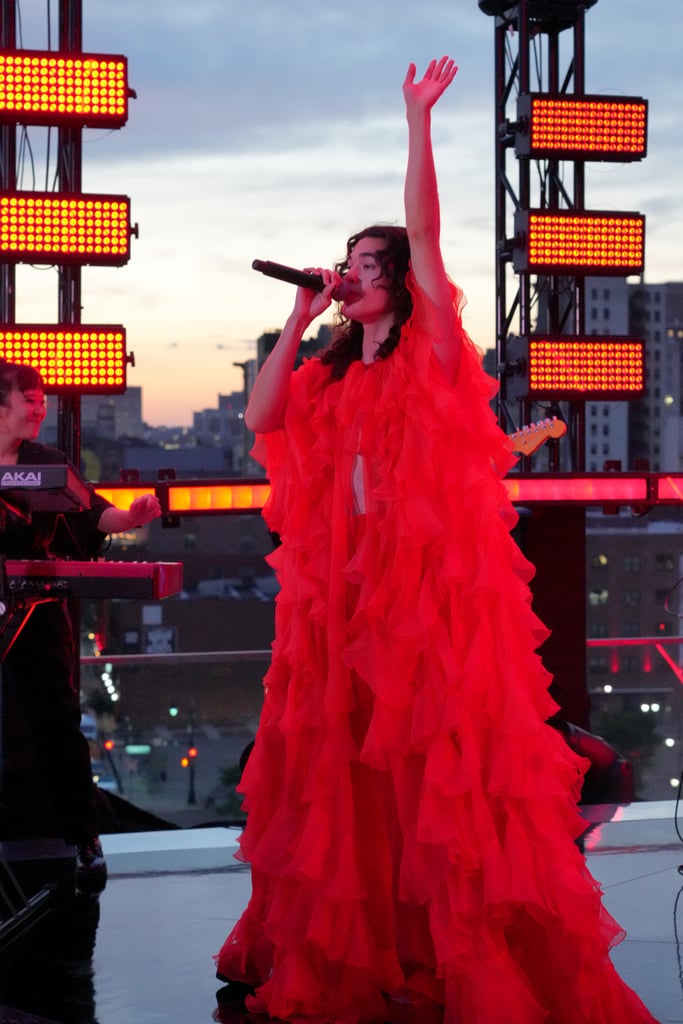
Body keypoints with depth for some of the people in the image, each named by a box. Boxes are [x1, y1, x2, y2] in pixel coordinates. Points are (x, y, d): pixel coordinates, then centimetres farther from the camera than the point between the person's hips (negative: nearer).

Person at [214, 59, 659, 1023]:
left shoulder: (432, 347, 2)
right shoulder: (333, 374, 18)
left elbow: (426, 230, -8)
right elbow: (260, 418, 7)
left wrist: (419, 117, -10)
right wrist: (299, 319, 7)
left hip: (432, 580, -6)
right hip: (345, 581, 6)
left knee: (440, 763, -6)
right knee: (344, 760, 9)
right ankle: (341, 947, 21)